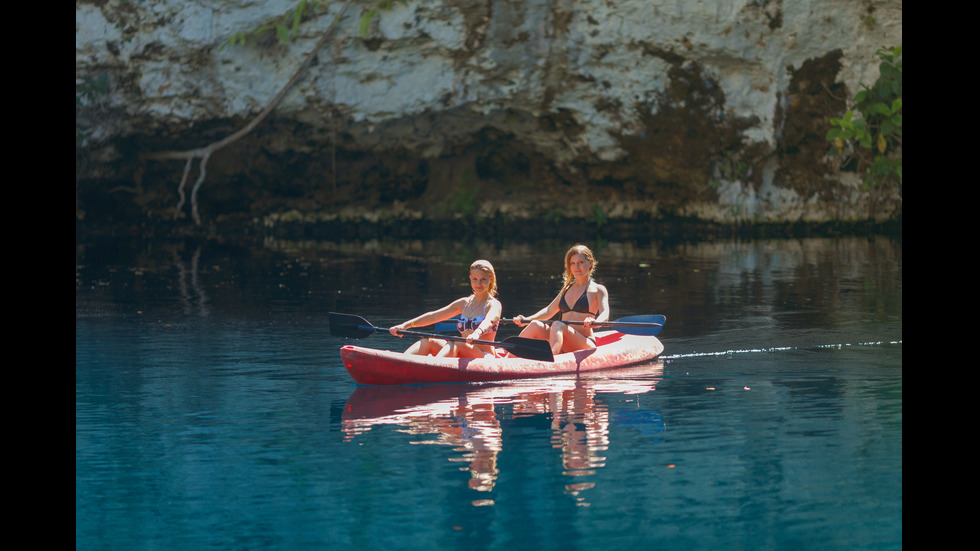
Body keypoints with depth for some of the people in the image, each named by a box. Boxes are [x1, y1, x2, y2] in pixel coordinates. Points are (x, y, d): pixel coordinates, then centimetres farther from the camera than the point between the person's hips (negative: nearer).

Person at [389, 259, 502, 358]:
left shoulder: (494, 305, -2)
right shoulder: (464, 303, 18)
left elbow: (489, 321, -26)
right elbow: (434, 316, 12)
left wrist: (477, 333, -50)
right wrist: (405, 325, 0)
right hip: (463, 359, 6)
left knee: (455, 344, -34)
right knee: (427, 342, -14)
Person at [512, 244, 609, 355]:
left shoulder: (598, 290, 6)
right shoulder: (566, 289, 24)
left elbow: (605, 315, -10)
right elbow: (549, 310, 21)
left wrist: (594, 322, -34)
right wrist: (526, 319, 4)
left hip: (585, 344, -5)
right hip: (563, 349, 5)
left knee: (558, 325, -34)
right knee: (535, 325, -19)